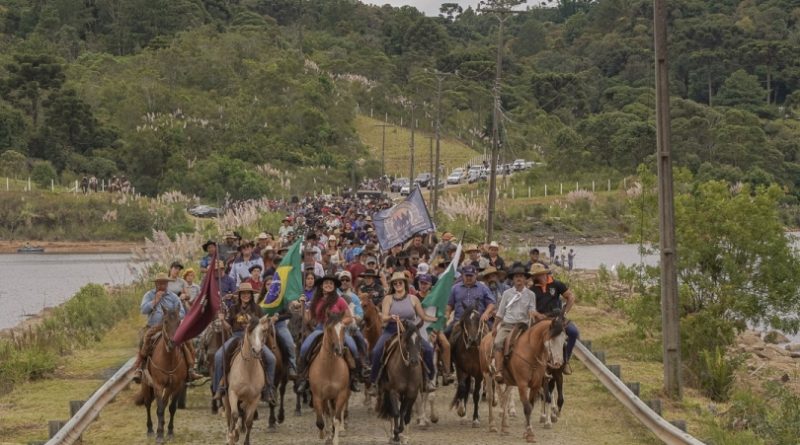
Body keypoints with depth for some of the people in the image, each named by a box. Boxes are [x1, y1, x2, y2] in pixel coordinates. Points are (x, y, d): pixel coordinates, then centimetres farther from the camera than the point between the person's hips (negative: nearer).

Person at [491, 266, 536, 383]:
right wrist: (495, 327, 13)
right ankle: (498, 372, -29)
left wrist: (532, 313, -19)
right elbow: (500, 312, 15)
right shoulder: (507, 293, 12)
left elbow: (532, 310, 5)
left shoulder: (530, 294, 9)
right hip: (506, 325, 0)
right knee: (498, 343, -24)